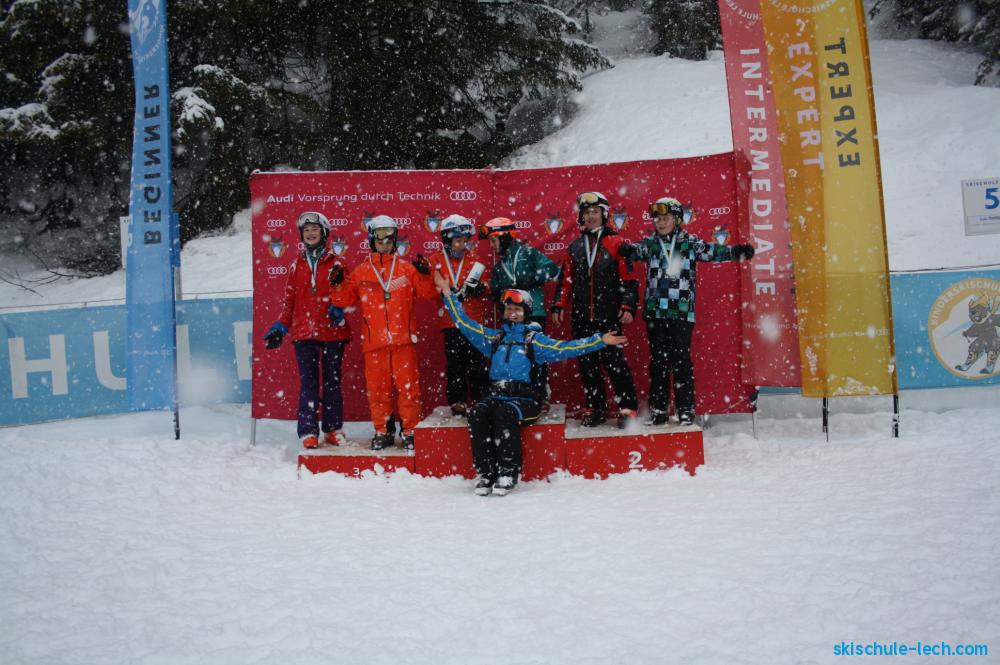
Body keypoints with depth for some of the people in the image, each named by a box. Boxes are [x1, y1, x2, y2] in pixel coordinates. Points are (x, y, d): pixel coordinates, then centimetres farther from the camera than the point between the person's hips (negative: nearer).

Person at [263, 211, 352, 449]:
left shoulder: (335, 264, 5)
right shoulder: (297, 265, 12)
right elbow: (289, 300, 14)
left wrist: (339, 309, -17)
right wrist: (280, 327, 8)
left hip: (333, 331, -1)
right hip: (304, 331, 1)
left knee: (332, 381, 6)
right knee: (308, 382, -1)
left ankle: (333, 429, 15)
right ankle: (308, 432, 3)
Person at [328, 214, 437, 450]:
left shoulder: (407, 268, 8)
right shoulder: (361, 272, 11)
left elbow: (428, 293, 2)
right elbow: (345, 300, 12)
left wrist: (424, 275, -14)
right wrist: (338, 284, -5)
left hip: (403, 338, -1)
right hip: (374, 340, 1)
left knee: (407, 386, 0)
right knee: (377, 387, 6)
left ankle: (410, 430, 10)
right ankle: (382, 431, 18)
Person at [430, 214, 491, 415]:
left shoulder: (474, 259, 9)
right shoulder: (436, 261, 2)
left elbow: (485, 288, 10)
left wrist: (480, 288, -13)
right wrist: (451, 294, -21)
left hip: (474, 320, 2)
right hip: (451, 321, -2)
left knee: (478, 362, 2)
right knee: (455, 364, 2)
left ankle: (481, 399, 13)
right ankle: (457, 402, 12)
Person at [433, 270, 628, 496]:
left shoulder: (534, 339, 10)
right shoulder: (493, 337, 20)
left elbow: (564, 349, -1)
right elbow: (464, 323, 22)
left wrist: (600, 340, -10)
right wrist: (448, 294, 19)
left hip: (524, 399, -3)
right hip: (495, 396, 3)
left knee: (505, 413, -34)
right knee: (477, 414, -27)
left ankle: (509, 472, -25)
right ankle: (486, 473, -22)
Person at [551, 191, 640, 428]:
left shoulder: (616, 244, 0)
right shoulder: (574, 247, 13)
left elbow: (628, 278, -2)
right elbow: (566, 280, 15)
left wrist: (628, 306, -10)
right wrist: (559, 305, 7)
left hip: (608, 316, -4)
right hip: (581, 318, 4)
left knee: (614, 362, -7)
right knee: (587, 364, 7)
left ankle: (628, 407, 3)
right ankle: (595, 408, 17)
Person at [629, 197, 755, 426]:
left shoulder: (690, 243, 2)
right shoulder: (650, 243, 8)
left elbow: (713, 251, -7)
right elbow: (635, 250, -6)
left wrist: (736, 251, -23)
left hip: (682, 312, -2)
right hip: (655, 312, 2)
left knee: (681, 360, -2)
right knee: (658, 360, 8)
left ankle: (686, 410, 7)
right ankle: (658, 409, 17)